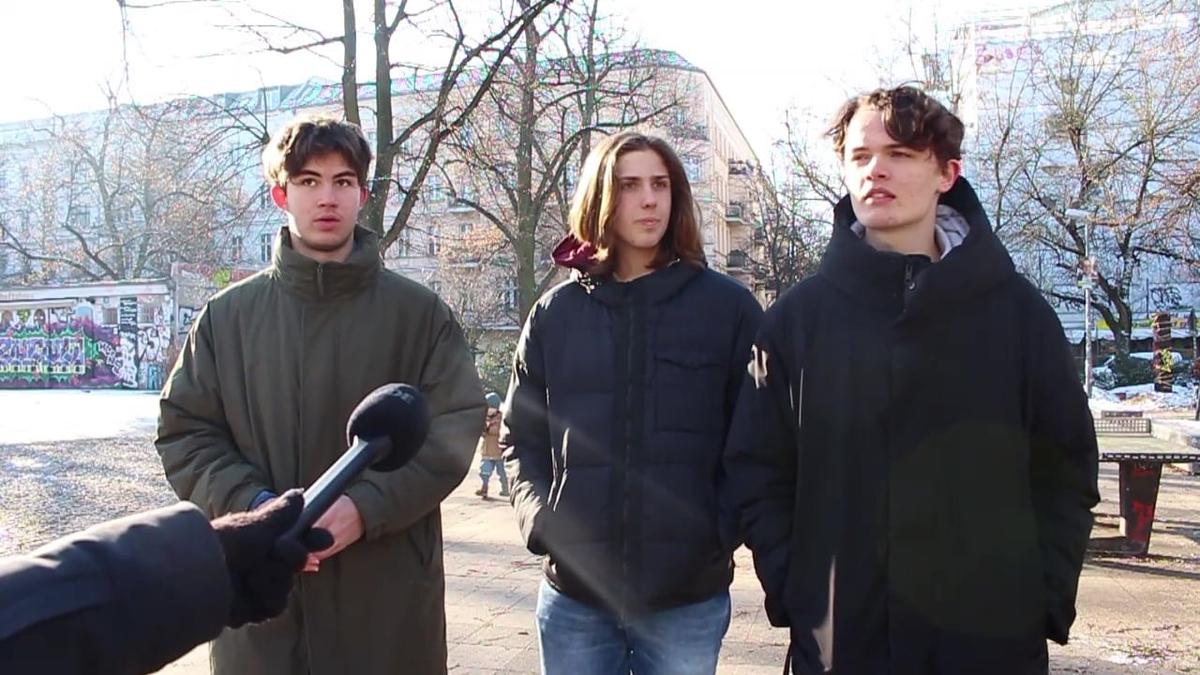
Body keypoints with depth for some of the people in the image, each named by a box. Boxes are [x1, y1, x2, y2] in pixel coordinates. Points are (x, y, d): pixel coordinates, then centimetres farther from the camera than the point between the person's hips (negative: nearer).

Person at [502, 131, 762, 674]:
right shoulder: (555, 313, 5)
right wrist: (540, 517, -5)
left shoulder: (728, 307, 0)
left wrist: (725, 525, -10)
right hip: (573, 596, 2)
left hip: (690, 596, -1)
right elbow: (521, 437, 9)